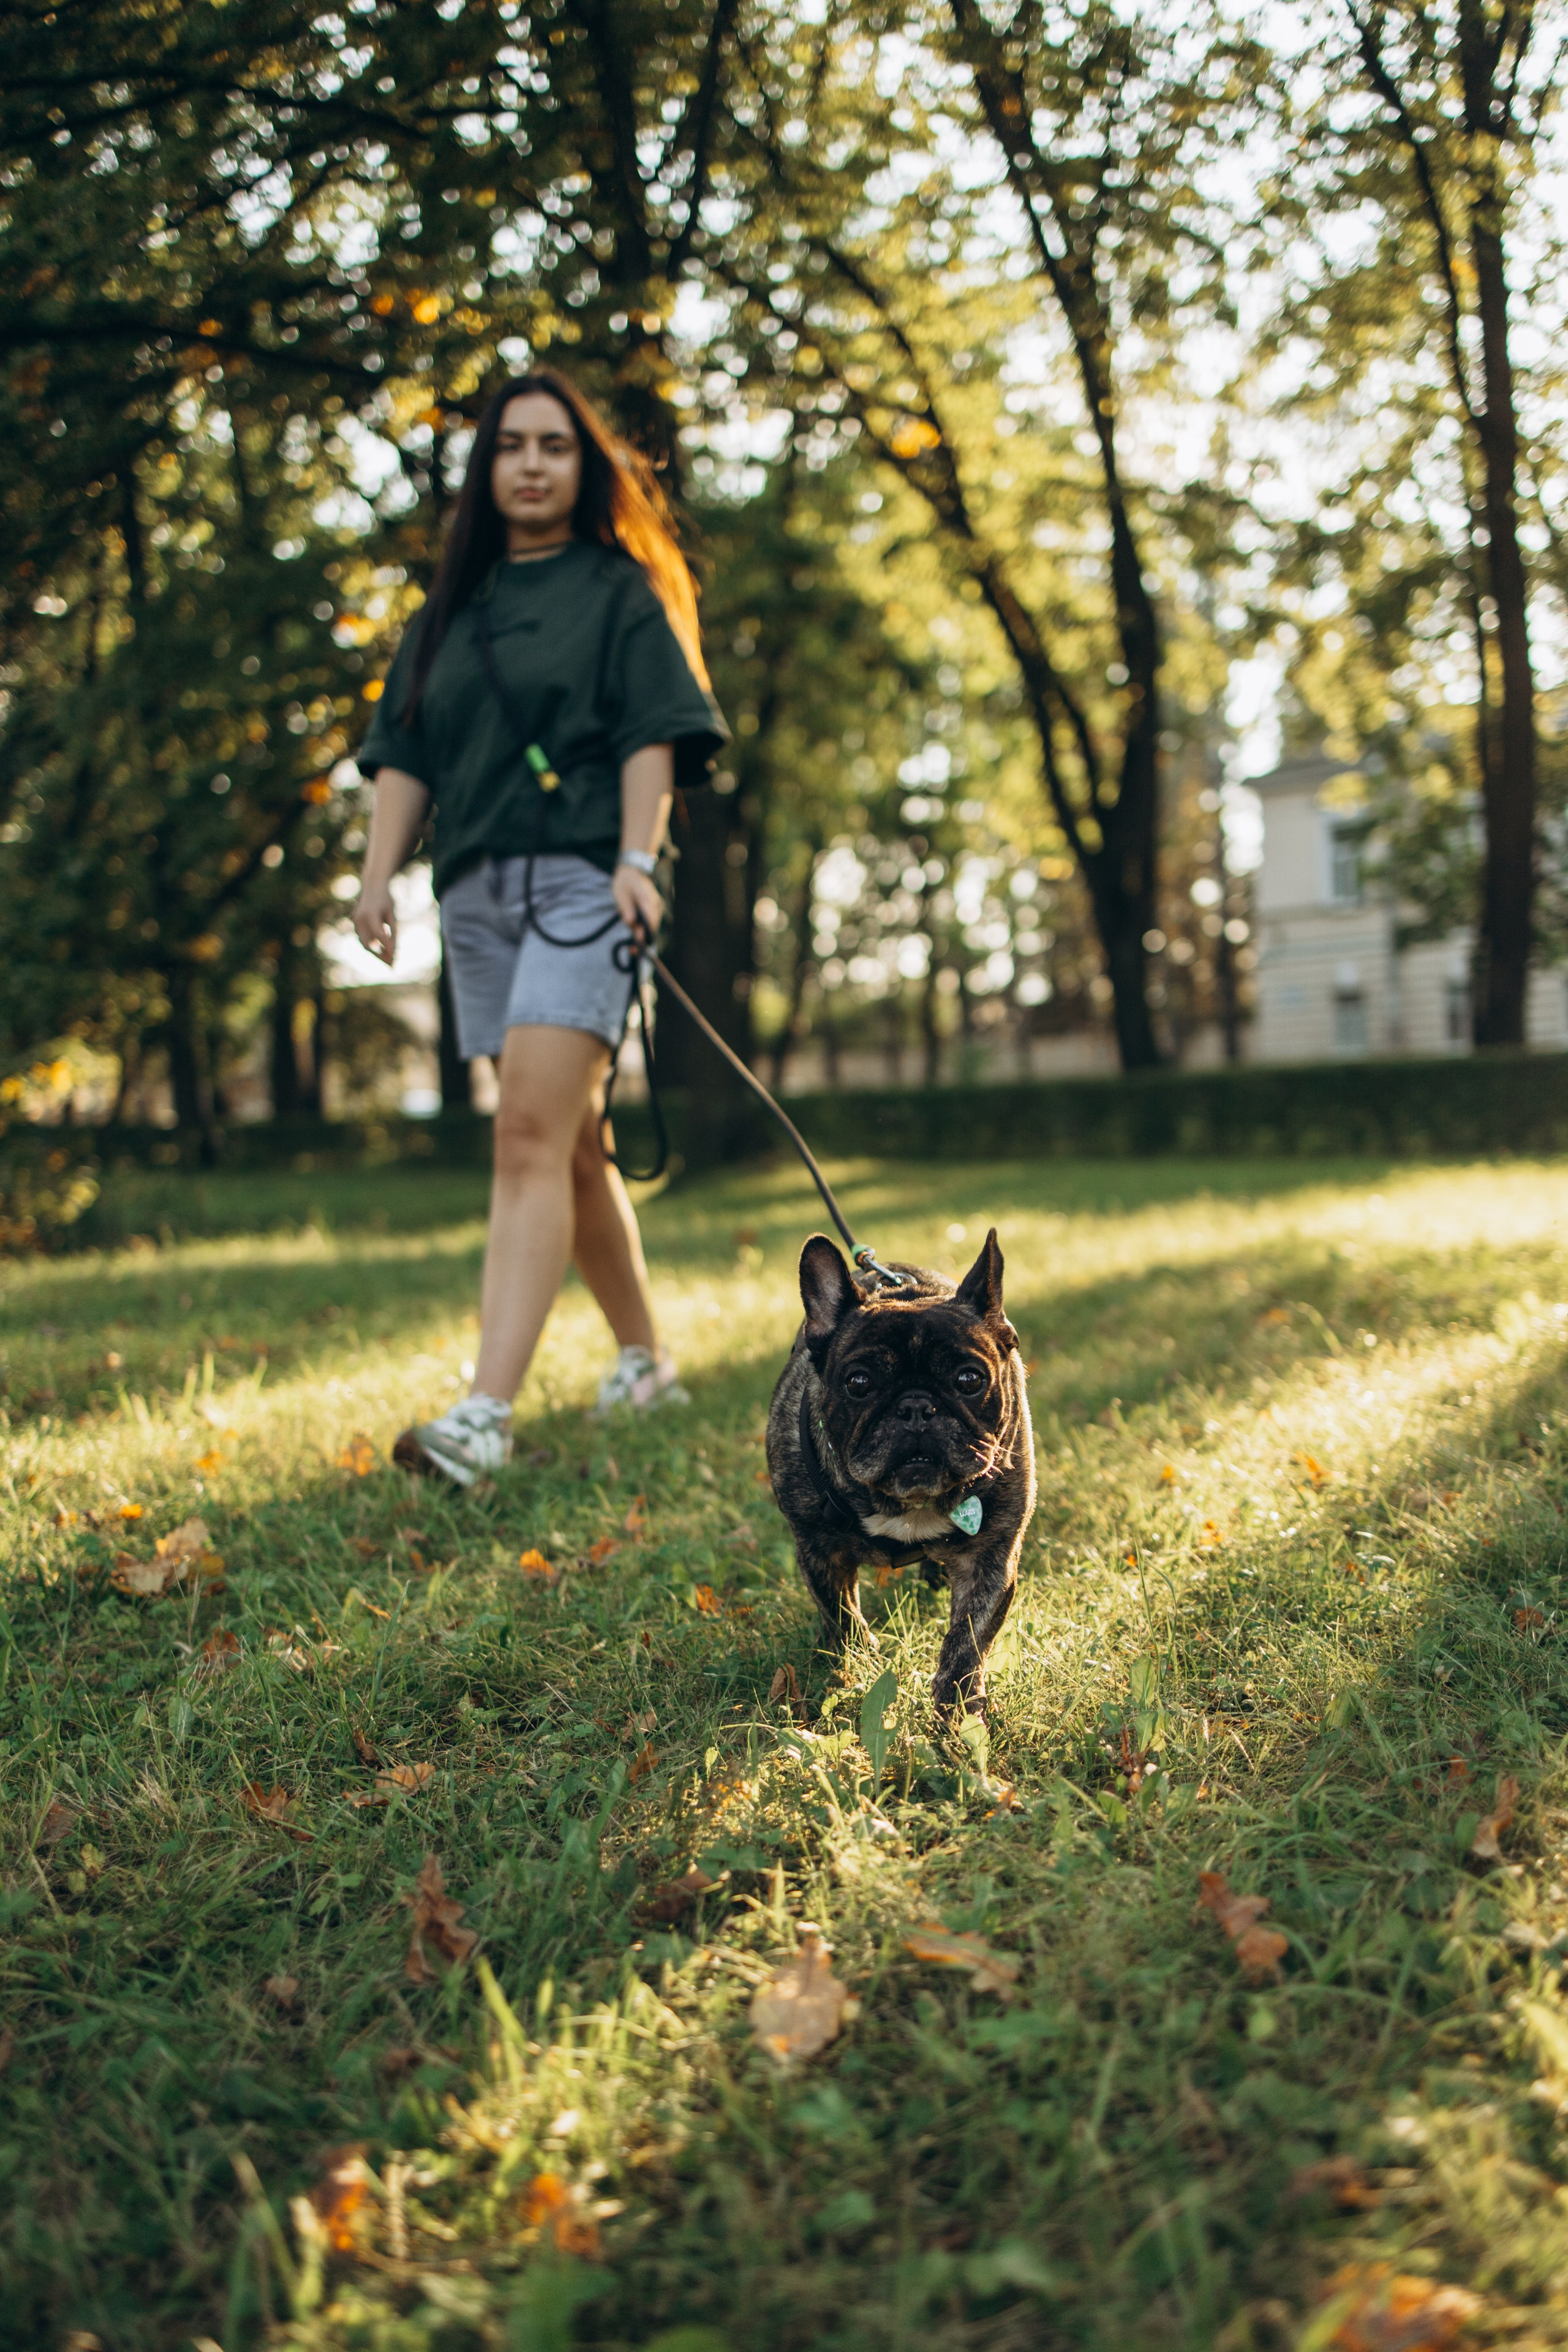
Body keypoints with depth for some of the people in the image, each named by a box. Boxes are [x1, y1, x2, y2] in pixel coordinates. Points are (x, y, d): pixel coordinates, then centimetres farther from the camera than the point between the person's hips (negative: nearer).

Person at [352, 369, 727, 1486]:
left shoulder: (620, 589, 7)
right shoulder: (450, 608, 20)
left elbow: (653, 733, -3)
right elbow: (405, 756, 14)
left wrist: (637, 861, -16)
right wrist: (379, 873, 1)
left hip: (581, 879, -6)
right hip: (478, 890, 6)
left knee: (532, 1135, -19)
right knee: (570, 1144, 11)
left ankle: (489, 1412, -28)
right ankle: (647, 1361, 25)